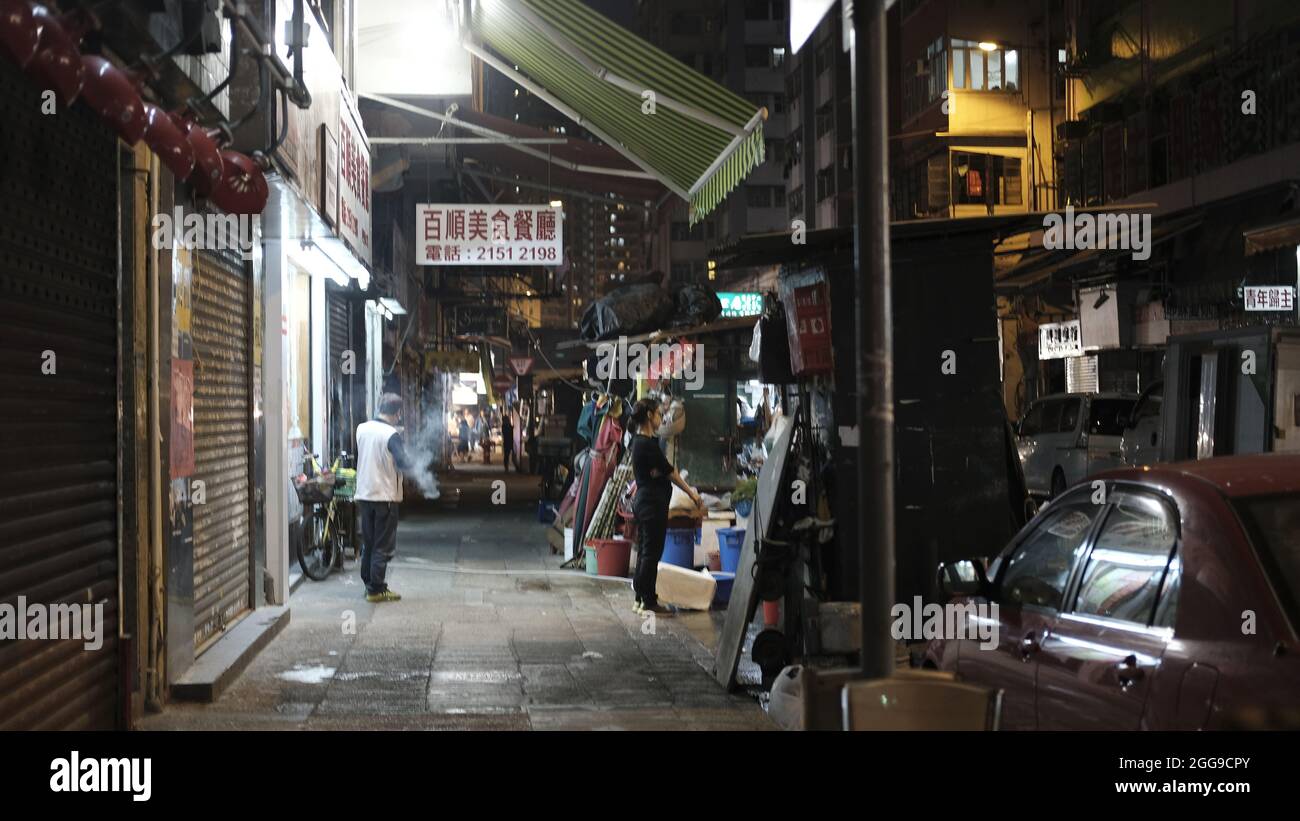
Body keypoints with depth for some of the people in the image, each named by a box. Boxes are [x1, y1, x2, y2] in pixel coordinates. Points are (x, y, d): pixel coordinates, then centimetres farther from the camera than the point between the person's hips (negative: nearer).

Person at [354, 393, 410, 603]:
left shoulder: (362, 428, 3)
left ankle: (369, 584, 21)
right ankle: (376, 590, 2)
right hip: (385, 496, -6)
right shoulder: (392, 434, -16)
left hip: (364, 494, 6)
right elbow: (402, 463, -23)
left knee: (368, 544, 15)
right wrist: (410, 464, 0)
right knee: (383, 546, 1)